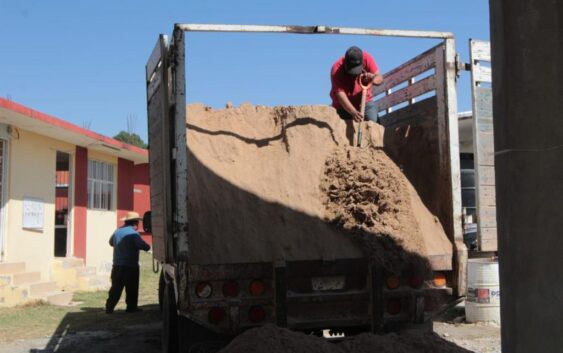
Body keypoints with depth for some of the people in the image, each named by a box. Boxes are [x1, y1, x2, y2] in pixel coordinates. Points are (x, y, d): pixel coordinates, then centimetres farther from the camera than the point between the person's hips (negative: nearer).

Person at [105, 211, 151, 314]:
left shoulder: (117, 231, 8)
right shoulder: (133, 233, -14)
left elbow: (111, 242, 25)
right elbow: (145, 246, -21)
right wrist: (148, 247, 0)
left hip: (117, 265, 6)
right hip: (130, 266, -6)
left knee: (116, 288, 9)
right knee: (132, 288, 5)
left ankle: (109, 307, 7)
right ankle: (131, 307, 9)